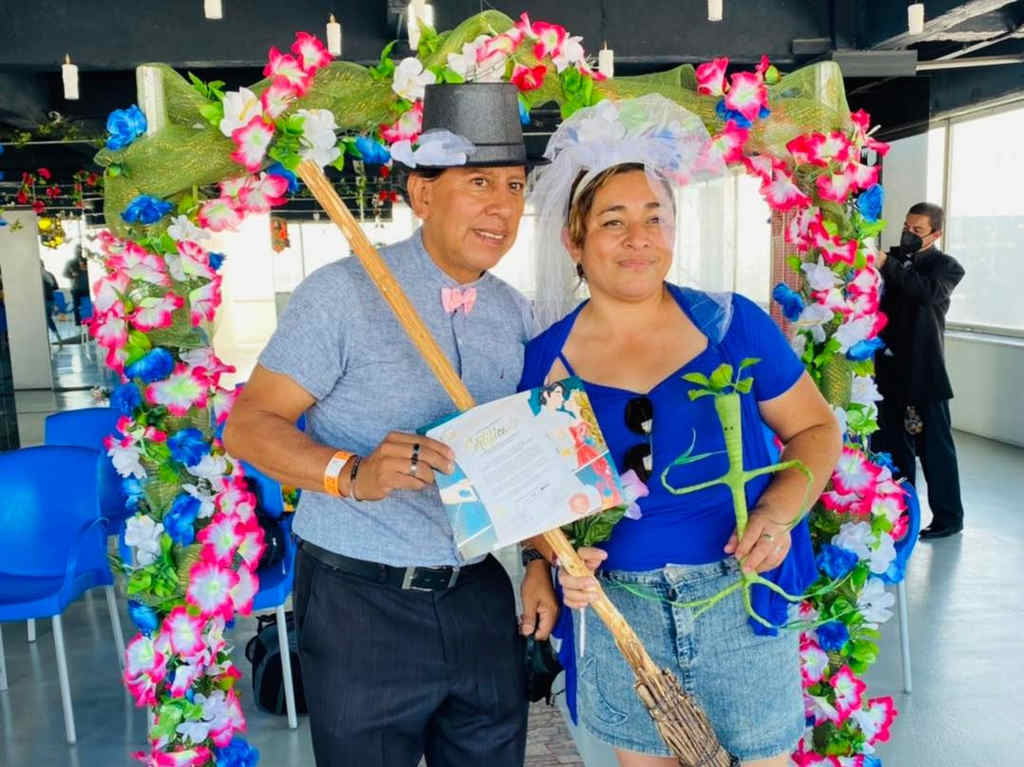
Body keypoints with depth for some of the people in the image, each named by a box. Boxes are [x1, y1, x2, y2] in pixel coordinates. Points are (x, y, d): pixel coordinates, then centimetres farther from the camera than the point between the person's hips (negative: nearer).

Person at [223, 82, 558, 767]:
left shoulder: (515, 314, 6)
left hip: (480, 596, 5)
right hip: (361, 600, -5)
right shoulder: (344, 293, -12)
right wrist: (352, 474, -31)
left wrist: (541, 562, 3)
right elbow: (248, 425, -14)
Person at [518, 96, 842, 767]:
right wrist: (558, 553, -14)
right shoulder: (547, 357, -4)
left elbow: (816, 428, 3)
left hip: (744, 605, 0)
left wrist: (777, 512, -13)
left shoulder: (730, 324, -6)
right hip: (614, 616, 1)